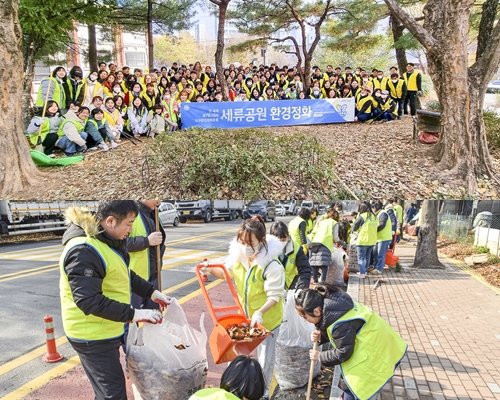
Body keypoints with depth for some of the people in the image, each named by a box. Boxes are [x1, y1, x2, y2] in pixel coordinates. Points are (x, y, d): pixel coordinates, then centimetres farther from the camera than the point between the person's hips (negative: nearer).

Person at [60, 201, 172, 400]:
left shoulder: (108, 240, 6)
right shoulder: (83, 251, -27)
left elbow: (124, 275, 18)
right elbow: (89, 300, -33)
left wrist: (151, 292, 9)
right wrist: (133, 314, -33)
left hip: (107, 329, 10)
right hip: (92, 335, -10)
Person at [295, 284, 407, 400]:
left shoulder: (341, 324, -35)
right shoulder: (330, 307, -8)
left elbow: (343, 353, -21)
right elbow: (332, 332, 9)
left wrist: (320, 356, -8)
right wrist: (320, 336, -11)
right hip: (370, 343, 9)